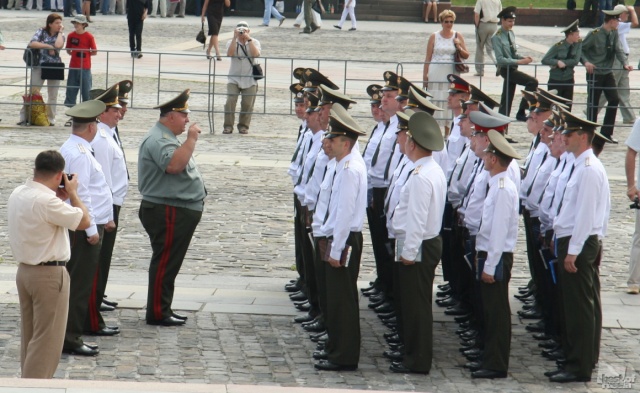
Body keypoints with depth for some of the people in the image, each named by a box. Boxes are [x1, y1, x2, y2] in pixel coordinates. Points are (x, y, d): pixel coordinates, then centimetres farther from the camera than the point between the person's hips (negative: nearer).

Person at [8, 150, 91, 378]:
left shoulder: (18, 194, 4)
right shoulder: (46, 201, -23)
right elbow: (84, 222, -15)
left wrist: (58, 199, 11)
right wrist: (72, 193, -3)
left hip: (25, 270, 9)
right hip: (49, 274, -9)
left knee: (30, 335, 18)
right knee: (47, 339, -1)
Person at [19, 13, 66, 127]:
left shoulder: (61, 35, 7)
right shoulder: (42, 32, 2)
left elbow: (58, 45, -17)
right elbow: (32, 44, -14)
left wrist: (60, 32, -7)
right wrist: (49, 46, -15)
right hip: (39, 66, -2)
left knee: (53, 95, 6)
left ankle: (51, 118, 16)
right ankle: (24, 117, -4)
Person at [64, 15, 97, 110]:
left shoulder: (89, 36, -6)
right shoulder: (71, 35, 3)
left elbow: (94, 52, 0)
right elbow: (68, 50, 13)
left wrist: (85, 54, -4)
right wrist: (74, 54, -1)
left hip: (85, 67, -3)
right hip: (73, 66, 3)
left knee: (86, 88, 1)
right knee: (71, 88, 6)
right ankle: (70, 106, 15)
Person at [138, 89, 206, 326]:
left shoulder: (167, 137, 19)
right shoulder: (158, 140, -17)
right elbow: (173, 165, -33)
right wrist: (191, 139, -28)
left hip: (180, 211, 11)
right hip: (168, 212, -11)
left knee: (169, 263, 14)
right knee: (165, 263, -7)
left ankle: (163, 309, 20)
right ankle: (157, 313, -3)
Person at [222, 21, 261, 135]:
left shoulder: (254, 42, 5)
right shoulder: (232, 43, 4)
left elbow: (256, 54, -15)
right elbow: (230, 54, -17)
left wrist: (249, 39, -17)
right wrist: (235, 38, -20)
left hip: (250, 80, 0)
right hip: (234, 79, 0)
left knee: (247, 104, -2)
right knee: (230, 101, -14)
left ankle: (243, 125, 14)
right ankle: (228, 125, -6)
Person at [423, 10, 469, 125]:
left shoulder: (457, 36, 7)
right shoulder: (434, 37, 5)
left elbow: (466, 56, 10)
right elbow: (428, 58, 6)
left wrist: (459, 47, -9)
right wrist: (425, 75, 0)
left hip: (451, 73, 1)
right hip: (436, 72, 0)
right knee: (435, 99, -2)